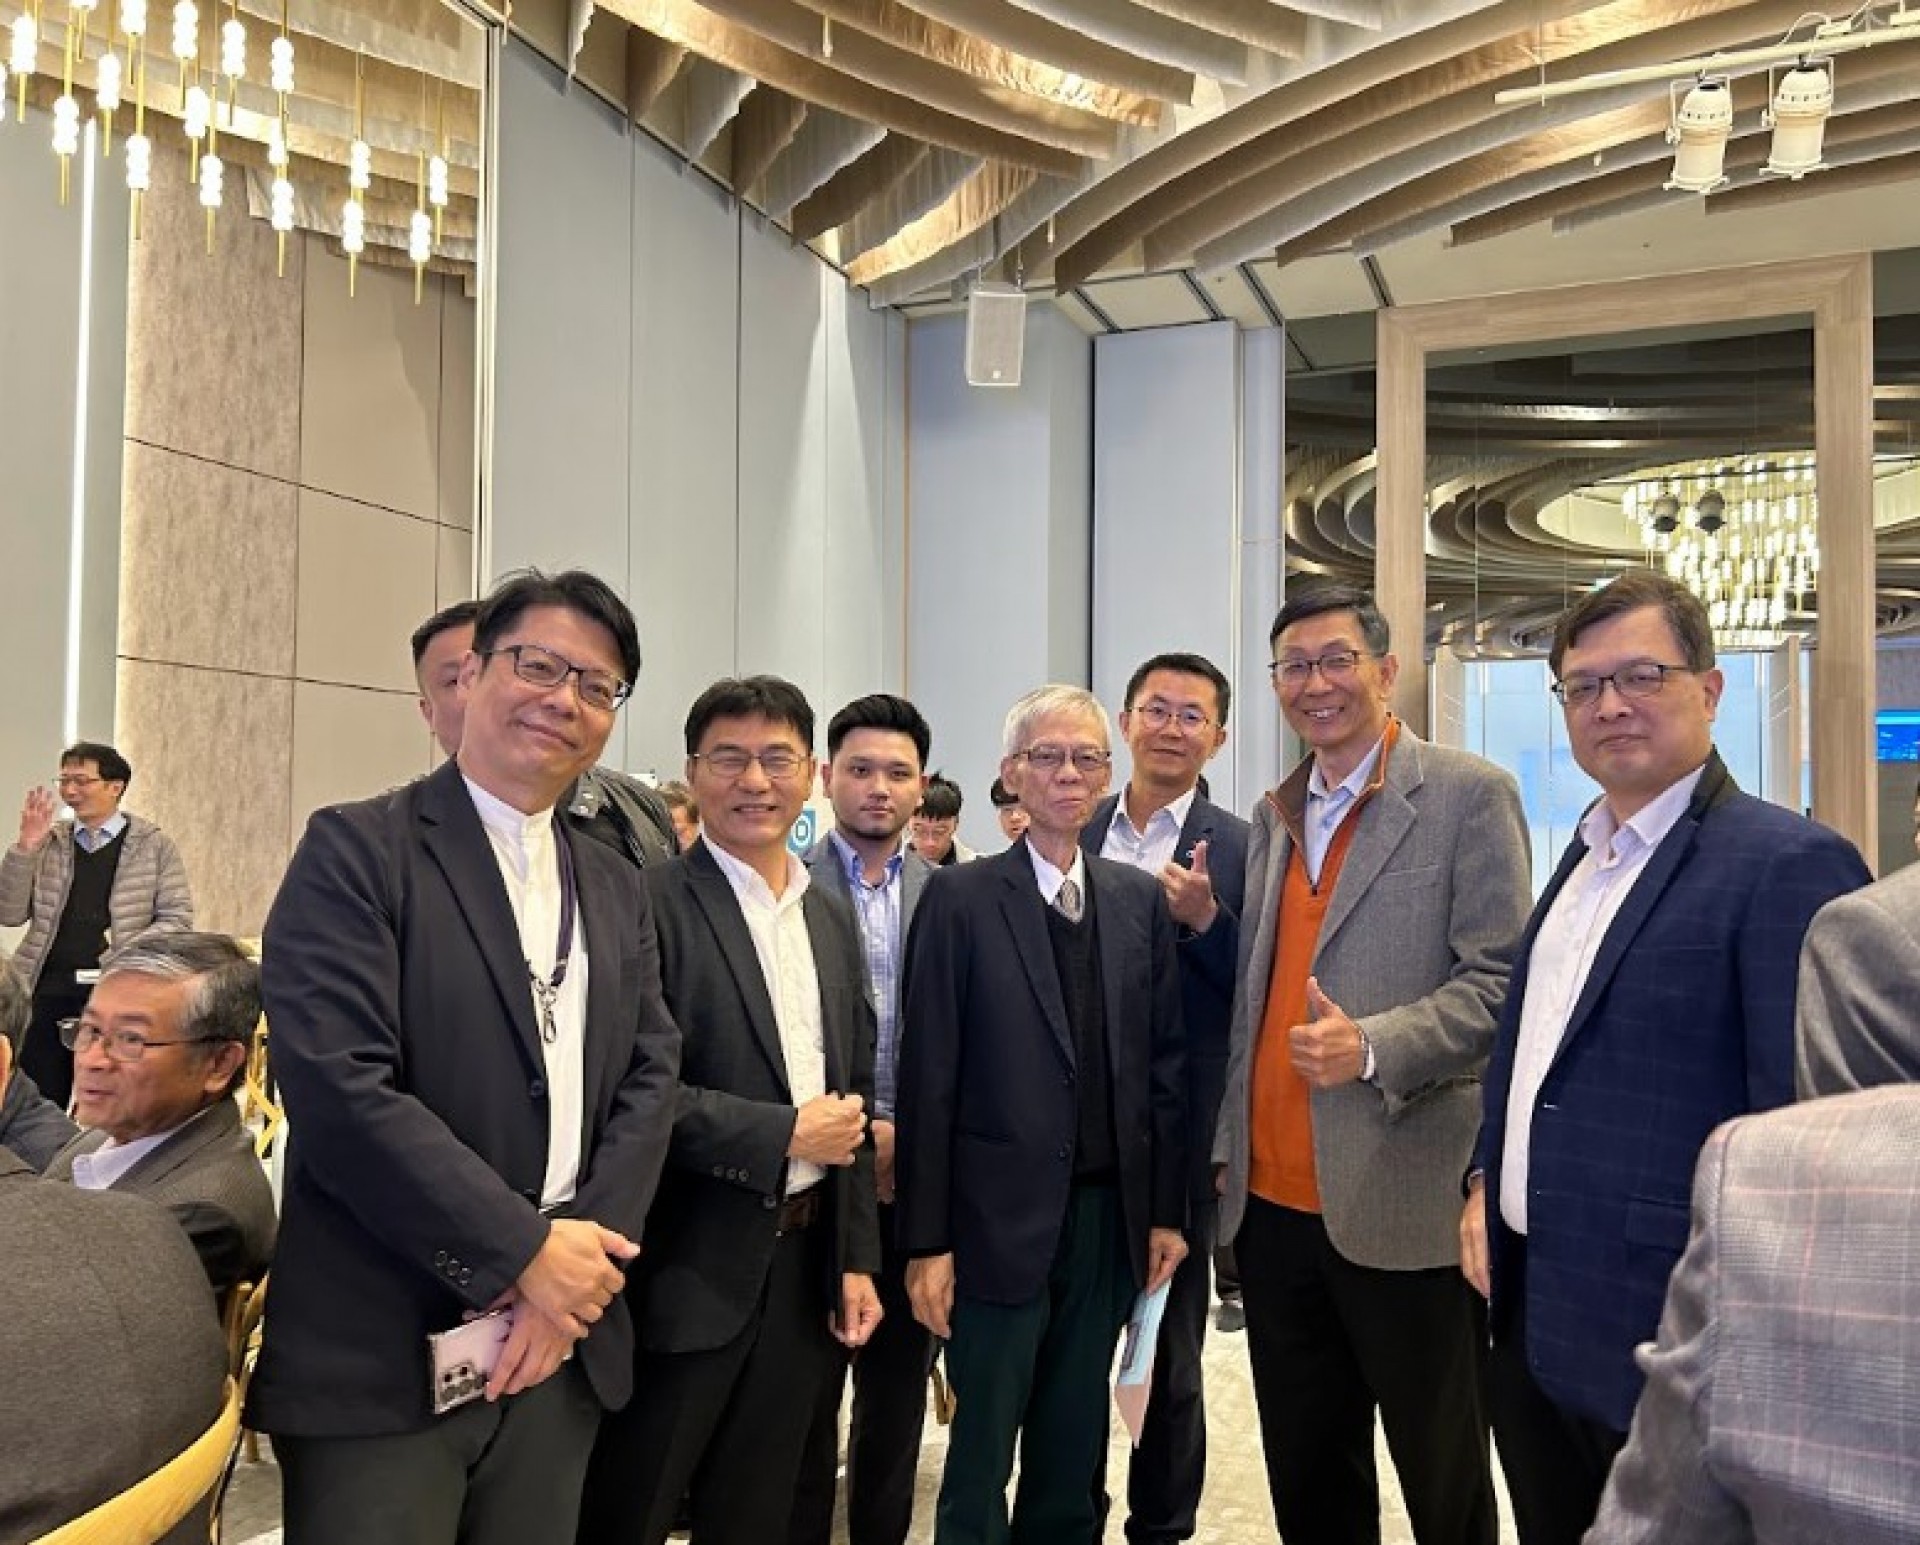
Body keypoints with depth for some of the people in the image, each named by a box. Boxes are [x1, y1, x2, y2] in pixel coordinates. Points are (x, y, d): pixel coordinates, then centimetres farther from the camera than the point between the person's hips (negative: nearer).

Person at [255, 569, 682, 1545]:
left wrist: (580, 1265, -9)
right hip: (382, 1356, -5)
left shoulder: (617, 889, 11)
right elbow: (337, 1087, -17)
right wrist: (525, 1252, -16)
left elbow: (648, 1079, 6)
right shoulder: (358, 849, -7)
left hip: (561, 1350, 6)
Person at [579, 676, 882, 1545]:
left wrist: (855, 1258, 10)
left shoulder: (832, 924, 10)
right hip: (687, 1268, -6)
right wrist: (784, 1133, -16)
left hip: (806, 1264, 7)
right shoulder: (651, 903, -12)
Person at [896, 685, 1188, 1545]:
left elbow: (1165, 1063, 7)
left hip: (1110, 1216, 4)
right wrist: (926, 1240, -9)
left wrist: (1166, 1210, 5)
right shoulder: (960, 899, -6)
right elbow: (927, 1078, -7)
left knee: (1074, 1458, 17)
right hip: (998, 1217, -3)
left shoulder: (1141, 901, 6)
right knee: (980, 1459, 10)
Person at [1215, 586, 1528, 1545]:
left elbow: (1501, 981, -12)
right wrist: (1224, 1149, 12)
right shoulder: (1274, 816, 14)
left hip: (1406, 1210, -6)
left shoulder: (1469, 796, -5)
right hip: (1272, 1204, 6)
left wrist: (1373, 1046, -25)